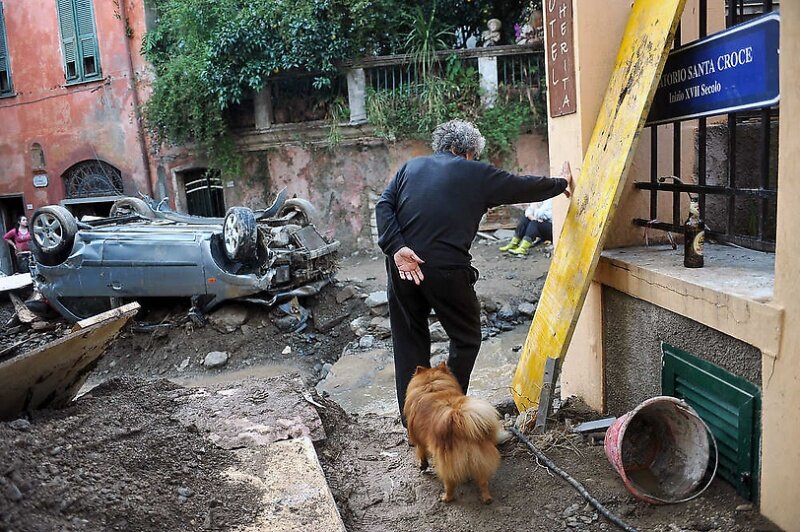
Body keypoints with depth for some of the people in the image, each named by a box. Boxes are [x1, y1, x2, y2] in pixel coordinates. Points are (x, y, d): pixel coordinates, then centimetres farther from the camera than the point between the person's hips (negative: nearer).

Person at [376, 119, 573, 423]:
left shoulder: (411, 167, 16)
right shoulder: (475, 173, 7)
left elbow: (383, 205, 1)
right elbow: (523, 187, 13)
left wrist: (396, 248, -8)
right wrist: (561, 184, 29)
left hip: (403, 265, 5)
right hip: (446, 269, -4)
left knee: (410, 341, 15)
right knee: (466, 340, 15)